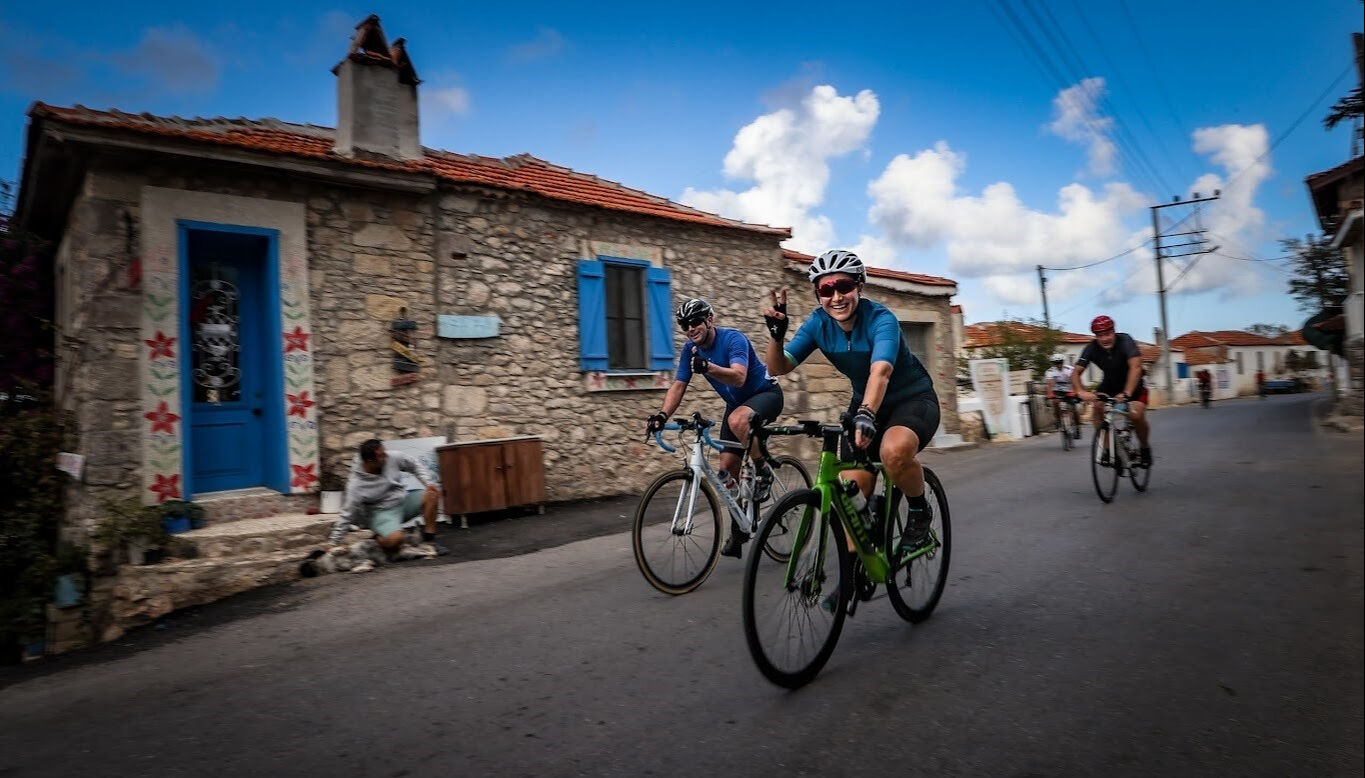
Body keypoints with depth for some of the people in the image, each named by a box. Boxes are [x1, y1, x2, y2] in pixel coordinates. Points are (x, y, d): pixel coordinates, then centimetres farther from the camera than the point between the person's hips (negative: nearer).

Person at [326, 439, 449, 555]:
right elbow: (346, 516, -16)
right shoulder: (356, 486, -22)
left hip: (403, 500, 5)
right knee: (395, 539, -34)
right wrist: (332, 544, -15)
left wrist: (429, 482, -8)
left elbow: (415, 466, 5)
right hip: (382, 511, -5)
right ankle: (379, 539, 4)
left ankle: (429, 540, -10)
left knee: (433, 493, -18)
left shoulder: (393, 458, -13)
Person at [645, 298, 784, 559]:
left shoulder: (733, 339, -24)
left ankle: (763, 472, -14)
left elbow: (738, 377, -39)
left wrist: (707, 367, -56)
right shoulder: (691, 349, -5)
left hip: (766, 393, -6)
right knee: (727, 468, -1)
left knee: (737, 421, -40)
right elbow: (678, 386, -9)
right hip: (737, 402, 7)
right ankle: (739, 531, 15)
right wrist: (662, 415, -26)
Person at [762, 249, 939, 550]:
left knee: (894, 452, -37)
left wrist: (866, 414, -61)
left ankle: (920, 511, -7)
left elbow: (881, 371, -44)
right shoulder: (817, 323, -12)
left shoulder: (881, 318, -26)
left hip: (914, 399, -4)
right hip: (865, 403, 5)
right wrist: (776, 334, -34)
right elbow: (779, 368, -15)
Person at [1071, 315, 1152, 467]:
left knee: (1136, 416, -25)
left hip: (1133, 385, -3)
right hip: (1110, 384, 3)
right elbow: (1076, 372, -21)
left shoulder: (1125, 340, -26)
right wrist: (1081, 392, -42)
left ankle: (1145, 447, 6)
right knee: (1098, 406, -26)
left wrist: (1126, 394, -52)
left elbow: (1136, 367, -39)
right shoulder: (1091, 348, -18)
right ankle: (1107, 448, -12)